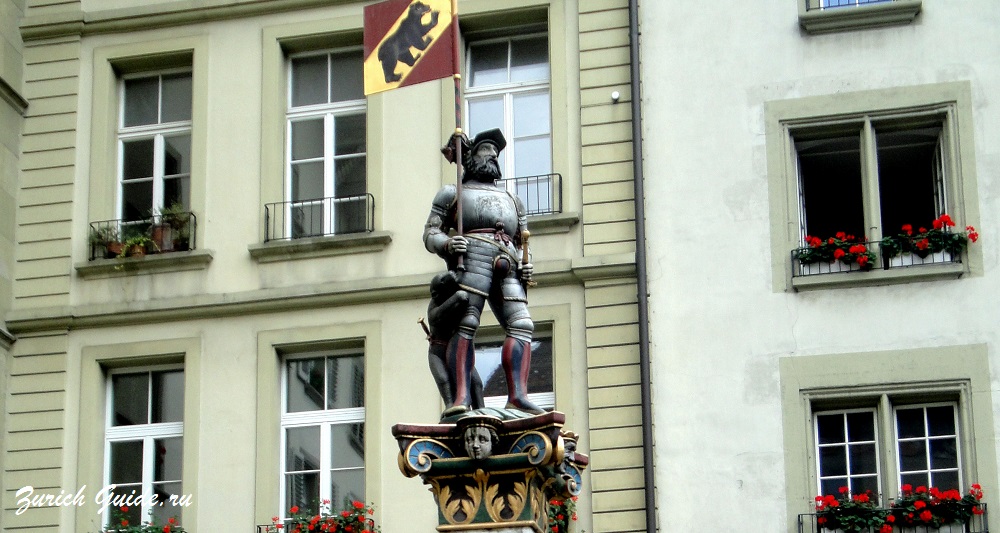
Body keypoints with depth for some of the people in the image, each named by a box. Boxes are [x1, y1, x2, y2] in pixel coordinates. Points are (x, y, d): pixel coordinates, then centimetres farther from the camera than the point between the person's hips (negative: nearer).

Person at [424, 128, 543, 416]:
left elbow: (522, 243, 32)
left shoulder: (512, 200, 36)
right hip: (473, 257, -4)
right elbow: (430, 234, 14)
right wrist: (447, 244, -10)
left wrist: (526, 264, 9)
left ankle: (517, 395, -26)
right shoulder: (453, 194, 24)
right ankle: (461, 397, -29)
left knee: (521, 325, -15)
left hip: (508, 269, 4)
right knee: (465, 325, -18)